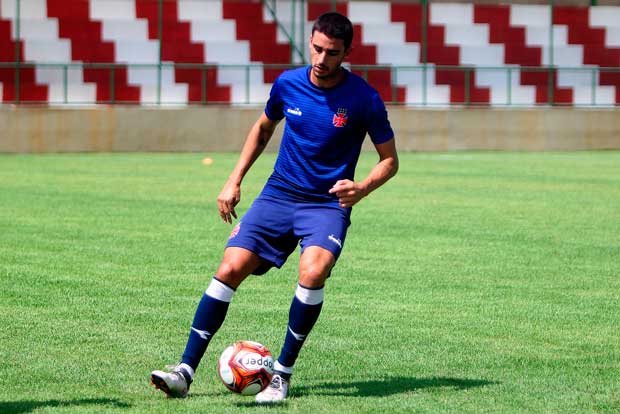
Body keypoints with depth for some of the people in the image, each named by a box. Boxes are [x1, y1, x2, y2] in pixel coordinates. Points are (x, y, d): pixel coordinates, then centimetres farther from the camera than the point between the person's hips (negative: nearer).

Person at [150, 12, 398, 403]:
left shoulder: (364, 99, -9)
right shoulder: (288, 84, 1)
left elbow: (390, 160, -1)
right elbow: (263, 128, 21)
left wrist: (363, 187, -21)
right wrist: (235, 180, 14)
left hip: (328, 205, -3)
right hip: (278, 195, 3)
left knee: (312, 272, -31)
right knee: (230, 268, -15)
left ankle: (283, 373, -14)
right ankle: (186, 371, -11)